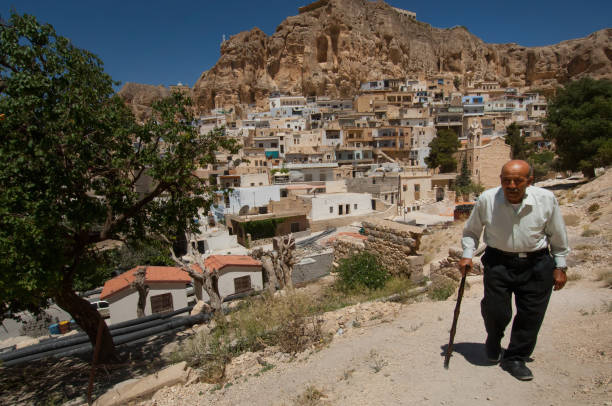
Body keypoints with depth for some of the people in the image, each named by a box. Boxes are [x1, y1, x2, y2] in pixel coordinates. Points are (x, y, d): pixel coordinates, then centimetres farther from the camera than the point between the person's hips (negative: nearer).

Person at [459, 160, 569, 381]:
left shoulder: (546, 199, -9)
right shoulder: (487, 199, -12)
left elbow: (558, 237, 6)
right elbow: (471, 230, 4)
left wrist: (560, 267, 9)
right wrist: (467, 255, -6)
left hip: (536, 264, 1)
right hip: (498, 262, -1)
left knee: (531, 315, 4)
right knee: (496, 311, -3)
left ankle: (515, 359, 26)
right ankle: (493, 342, 33)